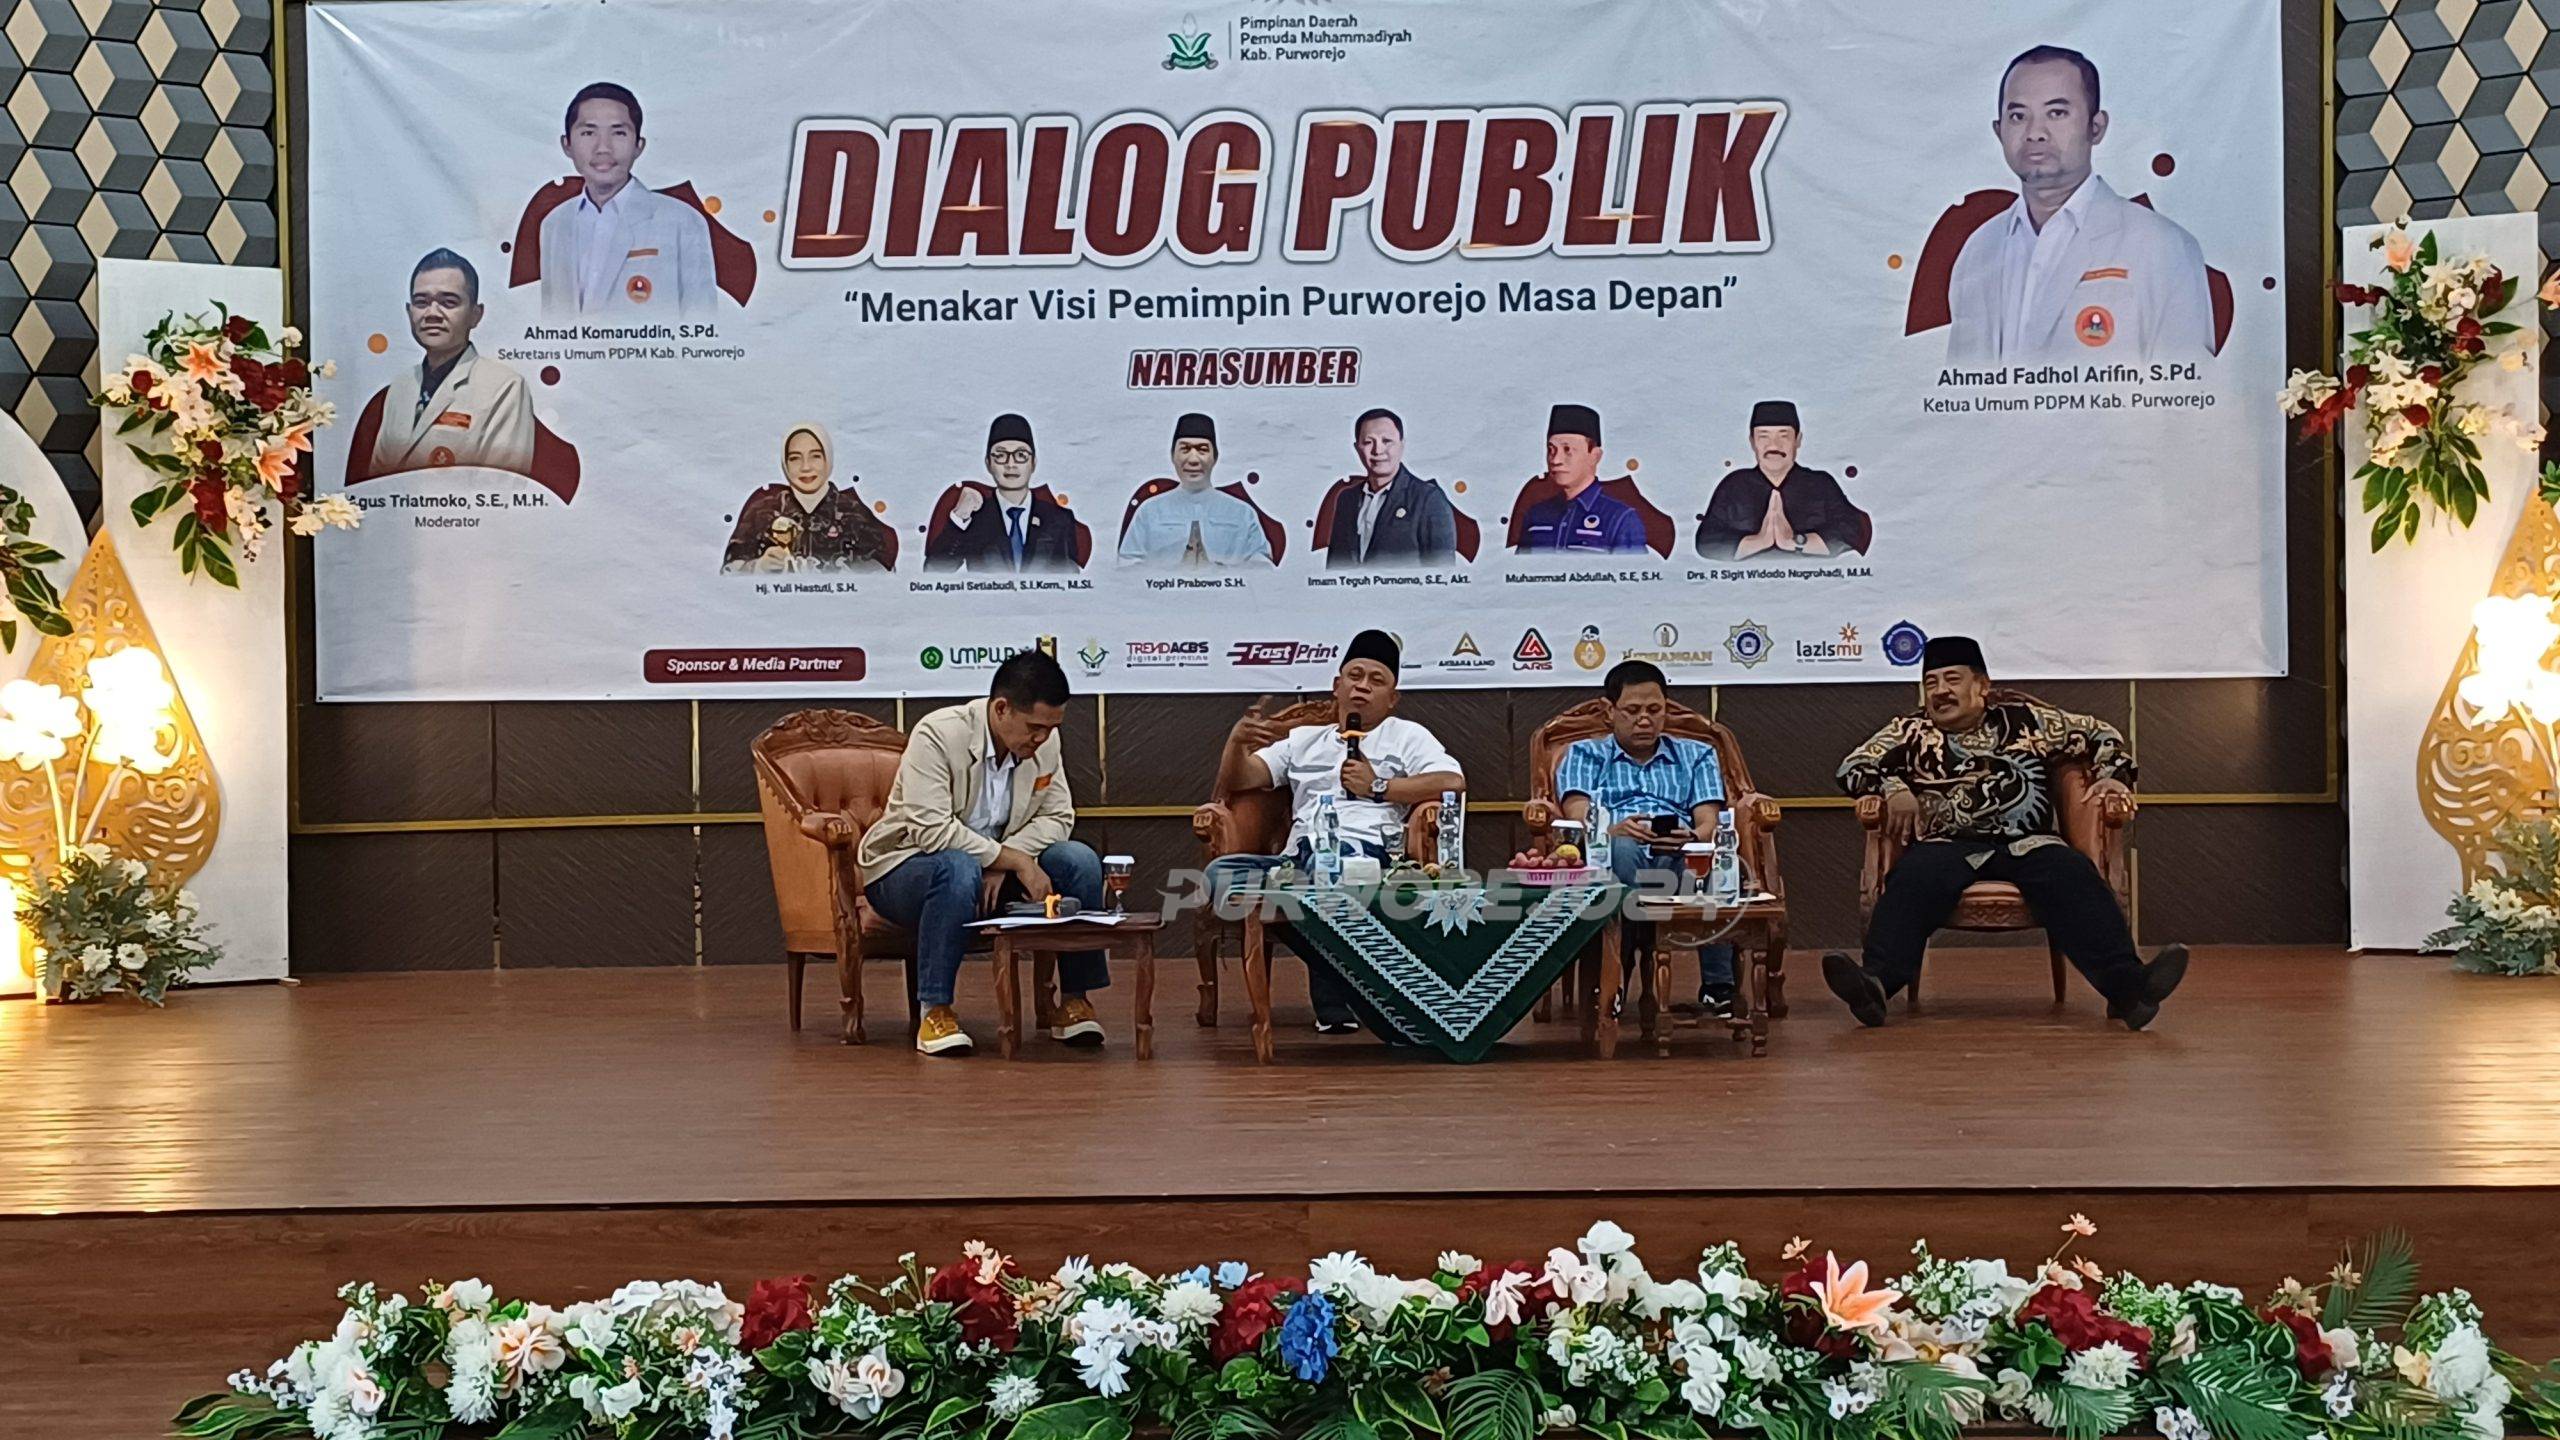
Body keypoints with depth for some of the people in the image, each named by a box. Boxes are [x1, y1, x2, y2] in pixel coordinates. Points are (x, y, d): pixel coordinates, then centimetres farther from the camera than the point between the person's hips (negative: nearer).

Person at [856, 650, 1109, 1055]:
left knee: (1080, 860, -17)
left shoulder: (1044, 741, -5)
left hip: (996, 869, 6)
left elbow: (1058, 817, -1)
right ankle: (935, 1011, -30)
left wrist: (1003, 861, -19)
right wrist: (1015, 861, -31)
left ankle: (1075, 1000, -9)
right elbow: (931, 830, -31)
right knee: (958, 869, -40)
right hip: (904, 869, -5)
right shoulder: (937, 735, -23)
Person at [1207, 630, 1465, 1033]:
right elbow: (1234, 783, 25)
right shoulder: (1303, 740, 32)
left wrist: (1378, 787, 0)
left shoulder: (1406, 736, 21)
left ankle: (1335, 1004, -28)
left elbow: (1454, 782, 2)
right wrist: (1237, 739, 5)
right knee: (1221, 873, -28)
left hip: (1364, 851, -4)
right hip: (1296, 860, 4)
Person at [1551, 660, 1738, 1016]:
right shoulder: (1585, 754, 25)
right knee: (1621, 850, -39)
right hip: (1611, 858, -1)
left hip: (1681, 857, 1)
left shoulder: (1696, 755, 29)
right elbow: (1578, 817, 5)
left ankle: (1717, 986, -33)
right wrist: (1613, 830, -19)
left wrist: (1694, 836, -15)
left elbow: (1709, 822, 12)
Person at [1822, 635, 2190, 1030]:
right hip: (1949, 845, 0)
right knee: (1912, 880, -34)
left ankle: (2126, 985, -48)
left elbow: (2100, 735, 29)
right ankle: (1876, 983, -54)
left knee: (2074, 878, -31)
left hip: (2030, 844, 1)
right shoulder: (1912, 732, 22)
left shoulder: (2025, 720, 23)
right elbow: (1853, 766, 15)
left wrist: (2110, 775, 9)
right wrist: (1893, 788, -4)